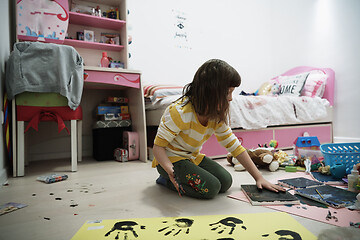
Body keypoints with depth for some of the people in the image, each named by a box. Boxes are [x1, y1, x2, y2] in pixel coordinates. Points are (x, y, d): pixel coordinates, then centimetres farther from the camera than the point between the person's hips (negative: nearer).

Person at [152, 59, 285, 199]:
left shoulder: (218, 116, -7)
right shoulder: (180, 112, -29)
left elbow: (234, 146, -1)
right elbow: (158, 146, -24)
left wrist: (259, 177, -4)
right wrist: (170, 169, -45)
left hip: (193, 157, 7)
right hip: (171, 158, -7)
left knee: (226, 182, -10)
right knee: (210, 188, -23)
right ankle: (167, 180, -3)